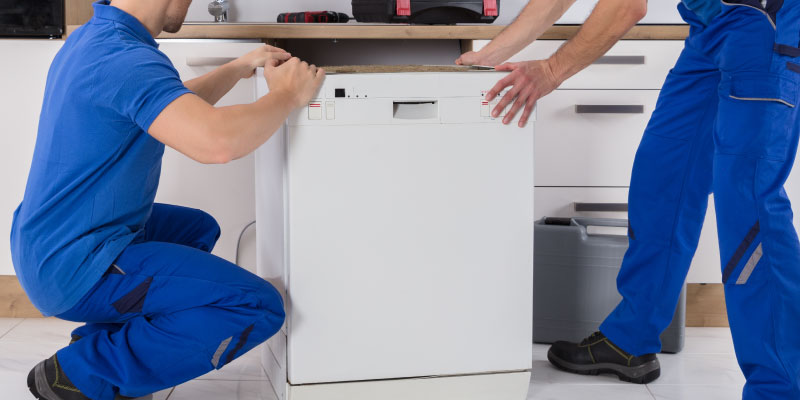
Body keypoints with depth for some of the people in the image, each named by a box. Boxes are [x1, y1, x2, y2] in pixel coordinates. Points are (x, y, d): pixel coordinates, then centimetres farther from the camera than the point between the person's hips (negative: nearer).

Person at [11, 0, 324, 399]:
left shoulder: (88, 38, 9)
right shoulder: (126, 59, -24)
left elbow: (180, 107, 25)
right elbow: (218, 141, -38)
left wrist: (242, 66, 22)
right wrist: (287, 94, -20)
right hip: (74, 267, -10)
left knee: (198, 228, 30)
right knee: (259, 306, -13)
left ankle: (103, 338, 16)